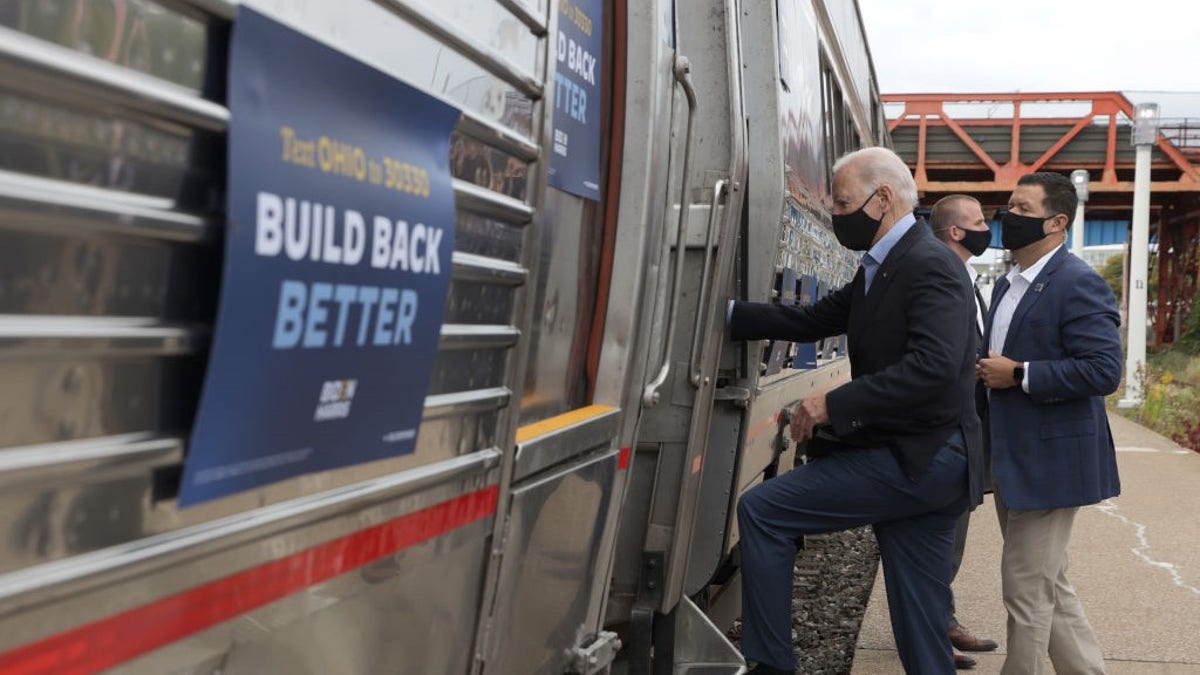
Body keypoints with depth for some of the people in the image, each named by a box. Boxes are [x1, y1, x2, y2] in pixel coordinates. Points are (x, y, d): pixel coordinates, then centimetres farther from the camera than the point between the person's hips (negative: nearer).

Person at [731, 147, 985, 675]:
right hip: (925, 463, 9)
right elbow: (812, 320, 15)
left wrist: (835, 405, -26)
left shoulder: (930, 266, -14)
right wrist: (725, 313, 7)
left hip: (916, 457, -9)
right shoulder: (879, 270, 15)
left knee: (761, 511, -7)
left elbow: (933, 365, -27)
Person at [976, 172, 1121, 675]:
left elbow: (1104, 370, -23)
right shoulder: (1007, 285, 14)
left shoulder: (1078, 284, -15)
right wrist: (986, 372, 6)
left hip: (1049, 461, -9)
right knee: (1050, 588, 17)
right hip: (1013, 458, 10)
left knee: (1027, 591, -1)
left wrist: (1018, 374, -22)